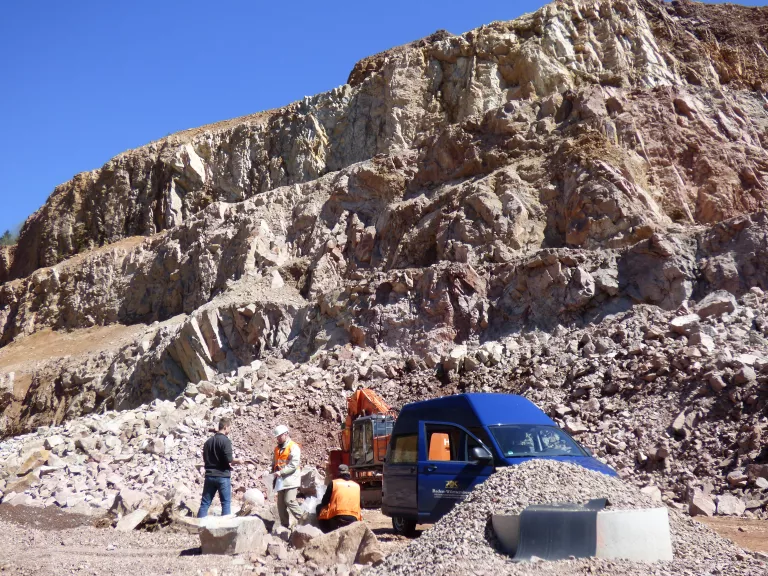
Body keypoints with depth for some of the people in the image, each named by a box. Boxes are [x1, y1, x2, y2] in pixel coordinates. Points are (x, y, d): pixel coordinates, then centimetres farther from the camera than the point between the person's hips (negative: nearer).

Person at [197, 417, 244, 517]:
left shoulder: (209, 441, 11)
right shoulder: (225, 440, -12)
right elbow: (229, 460, -18)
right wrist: (237, 461, 2)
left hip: (210, 475, 6)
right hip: (223, 476, -6)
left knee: (205, 503, 8)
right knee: (226, 503, 2)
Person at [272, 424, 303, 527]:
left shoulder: (294, 447, -9)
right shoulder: (277, 448, 15)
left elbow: (294, 465, -18)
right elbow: (274, 463, 24)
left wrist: (281, 472, -22)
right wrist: (274, 472, 7)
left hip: (291, 479, -8)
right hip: (281, 480, 8)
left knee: (289, 501, -17)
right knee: (281, 503, 7)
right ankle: (285, 525, 15)